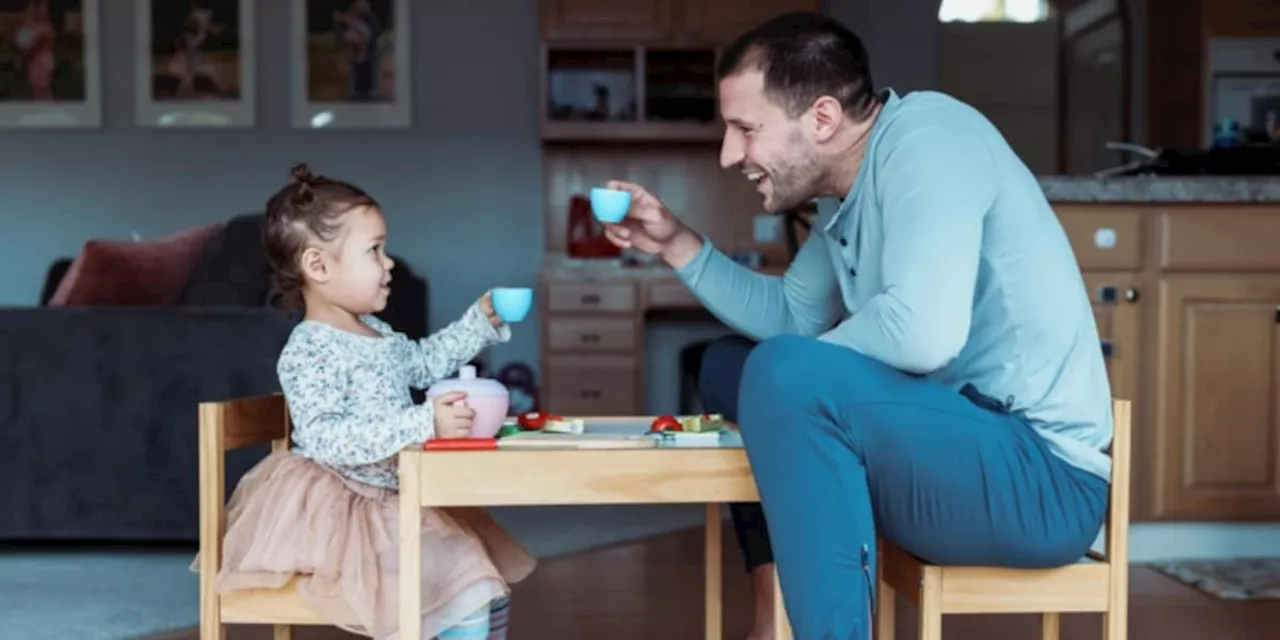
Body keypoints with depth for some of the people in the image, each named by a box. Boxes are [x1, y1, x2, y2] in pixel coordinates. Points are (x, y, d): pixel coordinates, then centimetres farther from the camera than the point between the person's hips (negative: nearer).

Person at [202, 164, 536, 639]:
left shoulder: (375, 333, 11)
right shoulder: (309, 352, -20)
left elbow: (423, 362, 31)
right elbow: (325, 441, -32)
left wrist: (481, 319, 25)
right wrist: (423, 424, -40)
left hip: (394, 501, 10)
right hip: (344, 511, -10)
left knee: (489, 586, 18)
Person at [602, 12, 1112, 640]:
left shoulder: (925, 134, -17)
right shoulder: (852, 194, 9)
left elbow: (924, 332, -30)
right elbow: (791, 316, 22)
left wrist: (805, 371, -11)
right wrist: (677, 243, 12)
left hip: (1043, 476, -10)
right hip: (962, 440, 10)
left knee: (785, 376, -30)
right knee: (729, 365, 17)